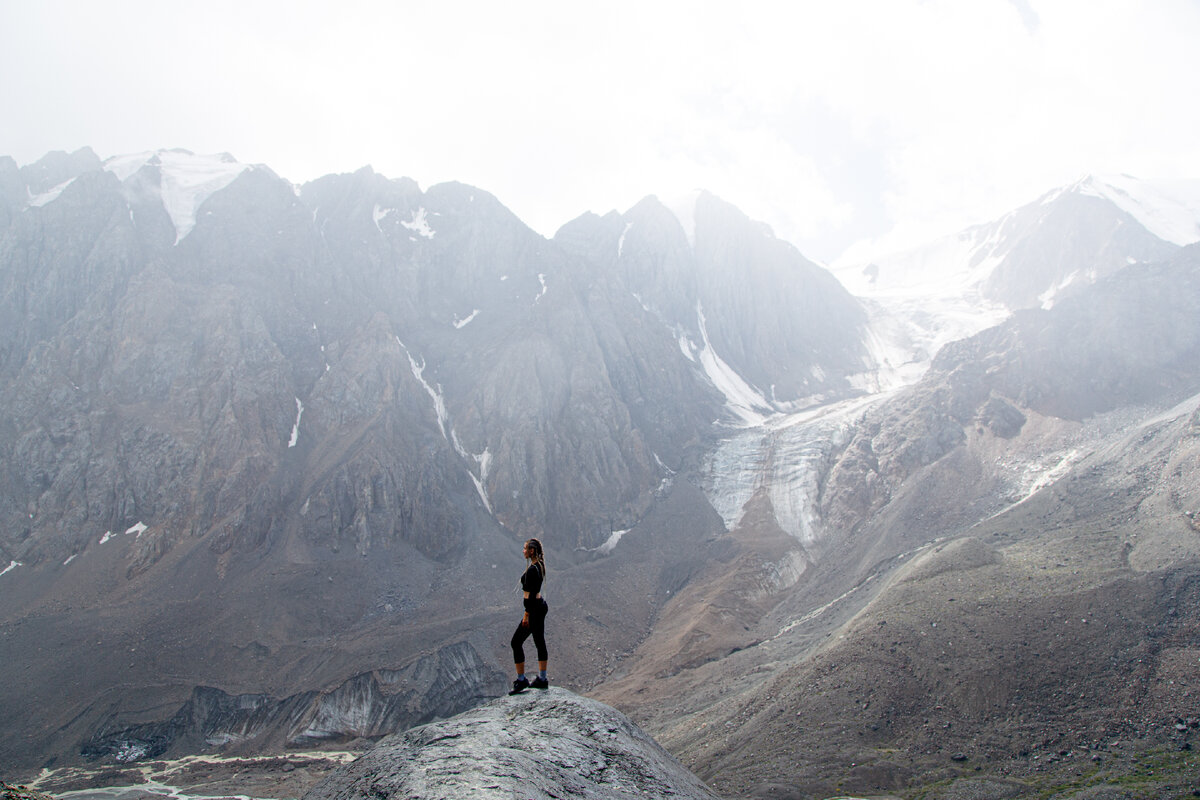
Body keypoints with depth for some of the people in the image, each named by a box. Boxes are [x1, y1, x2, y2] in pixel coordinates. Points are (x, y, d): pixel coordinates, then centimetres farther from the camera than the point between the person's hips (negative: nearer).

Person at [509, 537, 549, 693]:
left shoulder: (531, 569, -20)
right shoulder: (540, 566, 10)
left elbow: (530, 594, -23)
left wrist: (526, 614, -21)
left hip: (534, 608, -10)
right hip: (542, 605, 10)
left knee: (516, 642, -2)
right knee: (540, 642, 12)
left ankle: (521, 680, 1)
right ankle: (542, 679, 17)